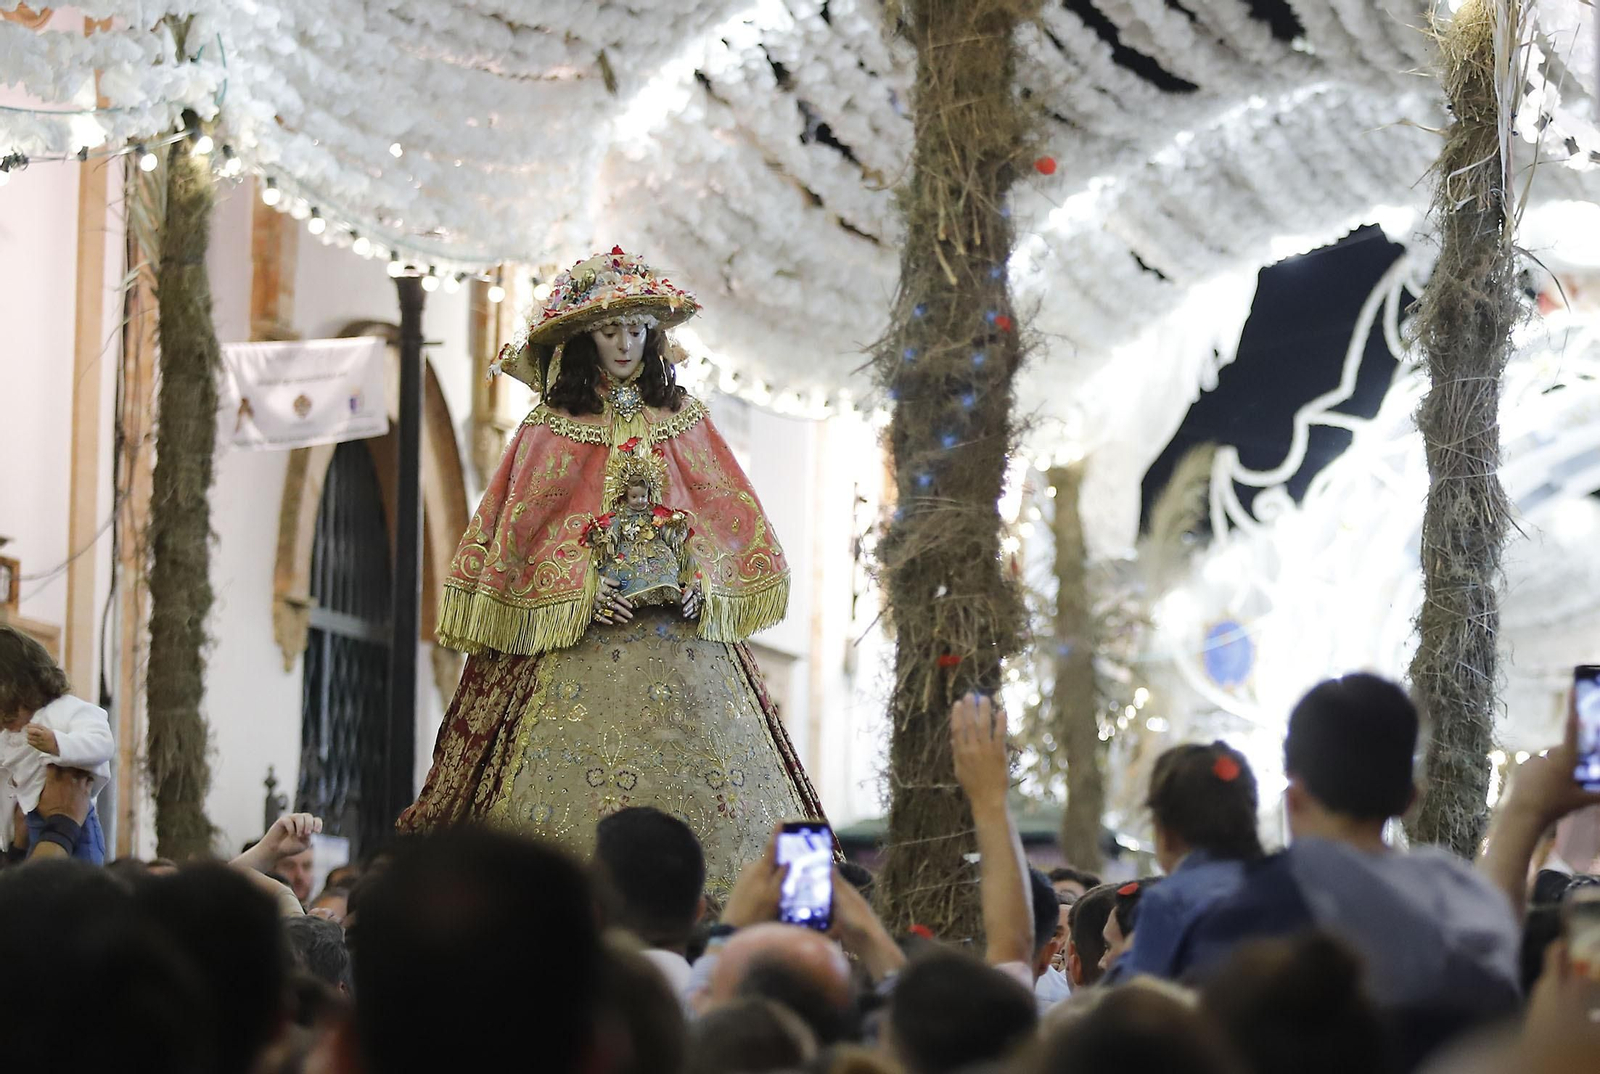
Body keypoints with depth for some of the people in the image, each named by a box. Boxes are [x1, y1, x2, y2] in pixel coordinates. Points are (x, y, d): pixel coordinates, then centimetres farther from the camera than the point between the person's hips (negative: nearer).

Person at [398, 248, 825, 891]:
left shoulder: (682, 419, 12)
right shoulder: (552, 427, 4)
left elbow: (726, 512, 13)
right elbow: (518, 529, 1)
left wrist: (704, 579, -4)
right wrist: (581, 587, -11)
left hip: (679, 619, 3)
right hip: (573, 631, -3)